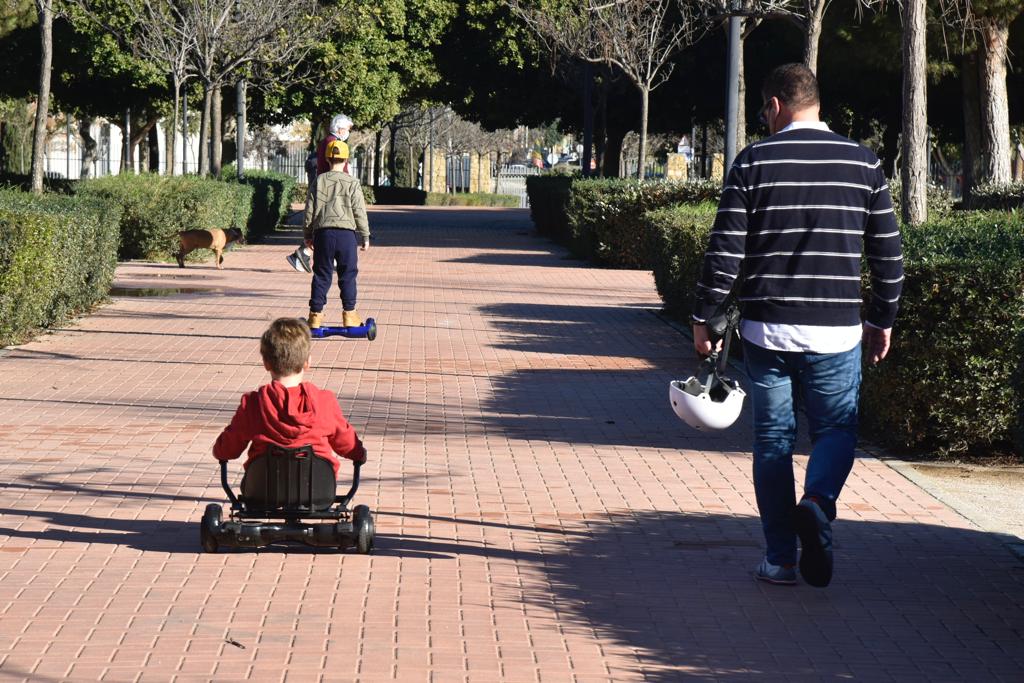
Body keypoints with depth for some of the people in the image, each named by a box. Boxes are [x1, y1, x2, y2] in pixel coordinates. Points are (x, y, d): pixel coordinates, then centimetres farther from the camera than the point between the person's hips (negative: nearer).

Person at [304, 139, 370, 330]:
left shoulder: (319, 181, 4)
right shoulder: (352, 183, -1)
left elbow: (310, 209, 7)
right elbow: (359, 212, 0)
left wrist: (307, 234, 16)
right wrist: (365, 236, 8)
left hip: (323, 231, 2)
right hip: (346, 232, -2)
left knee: (321, 274, 6)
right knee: (348, 275, 6)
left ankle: (316, 314, 5)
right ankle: (349, 314, 6)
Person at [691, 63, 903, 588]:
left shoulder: (754, 162, -3)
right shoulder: (863, 163, 3)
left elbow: (725, 251, -5)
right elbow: (889, 254, 7)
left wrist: (703, 317, 5)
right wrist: (882, 320, 18)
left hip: (766, 329, -1)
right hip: (836, 332, 1)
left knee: (773, 438, 9)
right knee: (836, 429, 12)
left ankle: (780, 559, 9)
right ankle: (818, 501, -18)